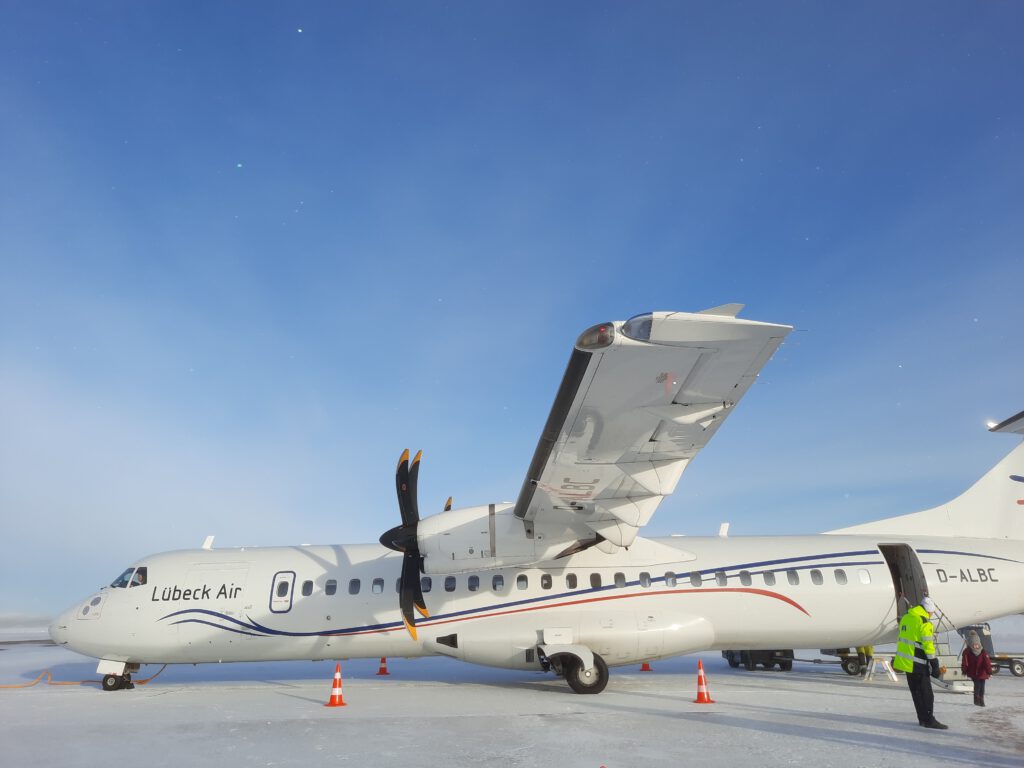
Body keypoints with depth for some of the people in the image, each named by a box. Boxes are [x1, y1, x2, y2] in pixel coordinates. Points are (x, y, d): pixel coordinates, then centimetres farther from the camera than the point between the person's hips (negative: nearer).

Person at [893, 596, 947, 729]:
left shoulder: (906, 617, 11)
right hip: (917, 663, -8)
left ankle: (923, 719, 21)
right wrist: (934, 665, -11)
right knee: (926, 693, 1)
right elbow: (928, 646, -18)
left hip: (905, 661, 8)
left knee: (916, 692, 15)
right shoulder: (925, 623, -16)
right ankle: (929, 720, 5)